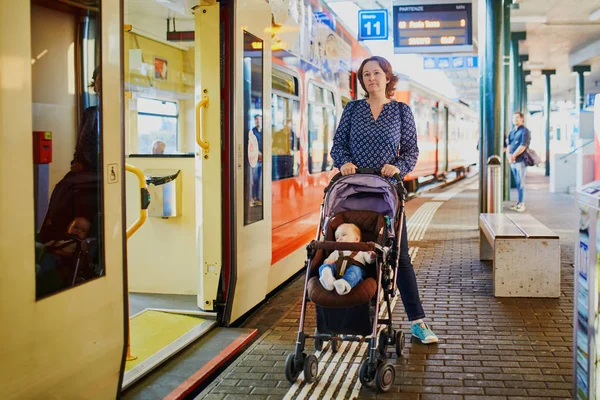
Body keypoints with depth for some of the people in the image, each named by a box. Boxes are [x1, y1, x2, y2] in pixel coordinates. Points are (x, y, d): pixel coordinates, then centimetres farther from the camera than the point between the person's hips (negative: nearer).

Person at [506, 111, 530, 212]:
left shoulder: (524, 131, -5)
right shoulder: (512, 131, 17)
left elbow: (523, 146, -14)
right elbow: (509, 145, 12)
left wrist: (513, 156, -14)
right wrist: (508, 155, -7)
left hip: (520, 160, -7)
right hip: (512, 162, 7)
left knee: (520, 183, -5)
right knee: (517, 183, 9)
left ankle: (521, 204, -1)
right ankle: (518, 203, 13)